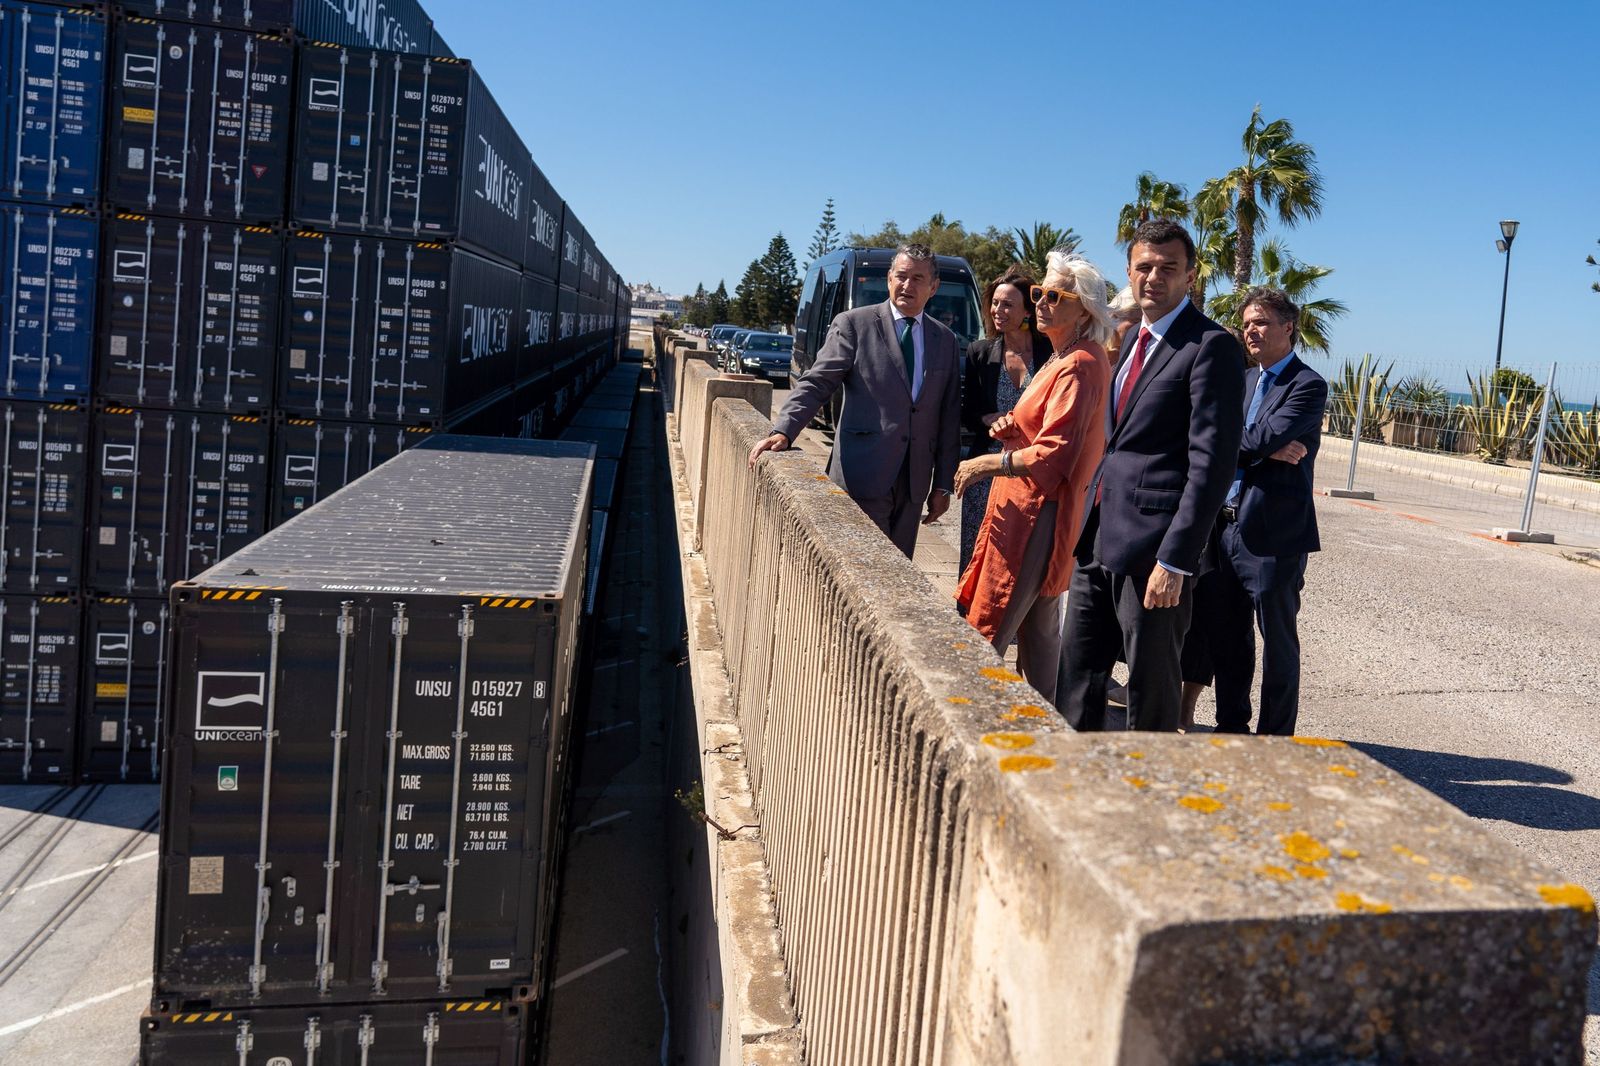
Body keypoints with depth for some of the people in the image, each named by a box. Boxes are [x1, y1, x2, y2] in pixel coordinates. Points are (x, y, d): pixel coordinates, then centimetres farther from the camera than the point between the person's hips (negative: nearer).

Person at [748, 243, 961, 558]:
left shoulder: (946, 341, 13)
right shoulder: (854, 324, 1)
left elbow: (949, 418, 13)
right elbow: (816, 383, -7)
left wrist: (943, 485, 10)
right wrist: (783, 431, -23)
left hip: (913, 484, 4)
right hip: (863, 476, -4)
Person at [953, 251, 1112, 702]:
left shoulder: (1079, 367, -16)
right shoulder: (1064, 359, 16)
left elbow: (1053, 456, -22)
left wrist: (987, 464, -14)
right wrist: (1015, 429, 8)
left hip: (1036, 513, -11)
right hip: (1035, 508, 11)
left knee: (984, 632, -8)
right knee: (1039, 628, 15)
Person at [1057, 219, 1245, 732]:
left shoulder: (1210, 346, -10)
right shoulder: (1134, 338, 17)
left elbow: (1213, 460, -16)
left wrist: (1176, 559, -20)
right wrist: (1089, 523, 16)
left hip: (1151, 547, -8)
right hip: (1099, 537, 8)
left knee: (1151, 689, 4)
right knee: (1077, 676, 14)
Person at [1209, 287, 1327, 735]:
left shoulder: (1308, 385, -8)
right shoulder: (1244, 381, 14)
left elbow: (1268, 438, -22)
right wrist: (1267, 448, -14)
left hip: (1274, 534, -7)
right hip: (1229, 527, 7)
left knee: (1278, 640, 5)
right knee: (1227, 636, 15)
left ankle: (1275, 737, 17)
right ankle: (1231, 727, 29)